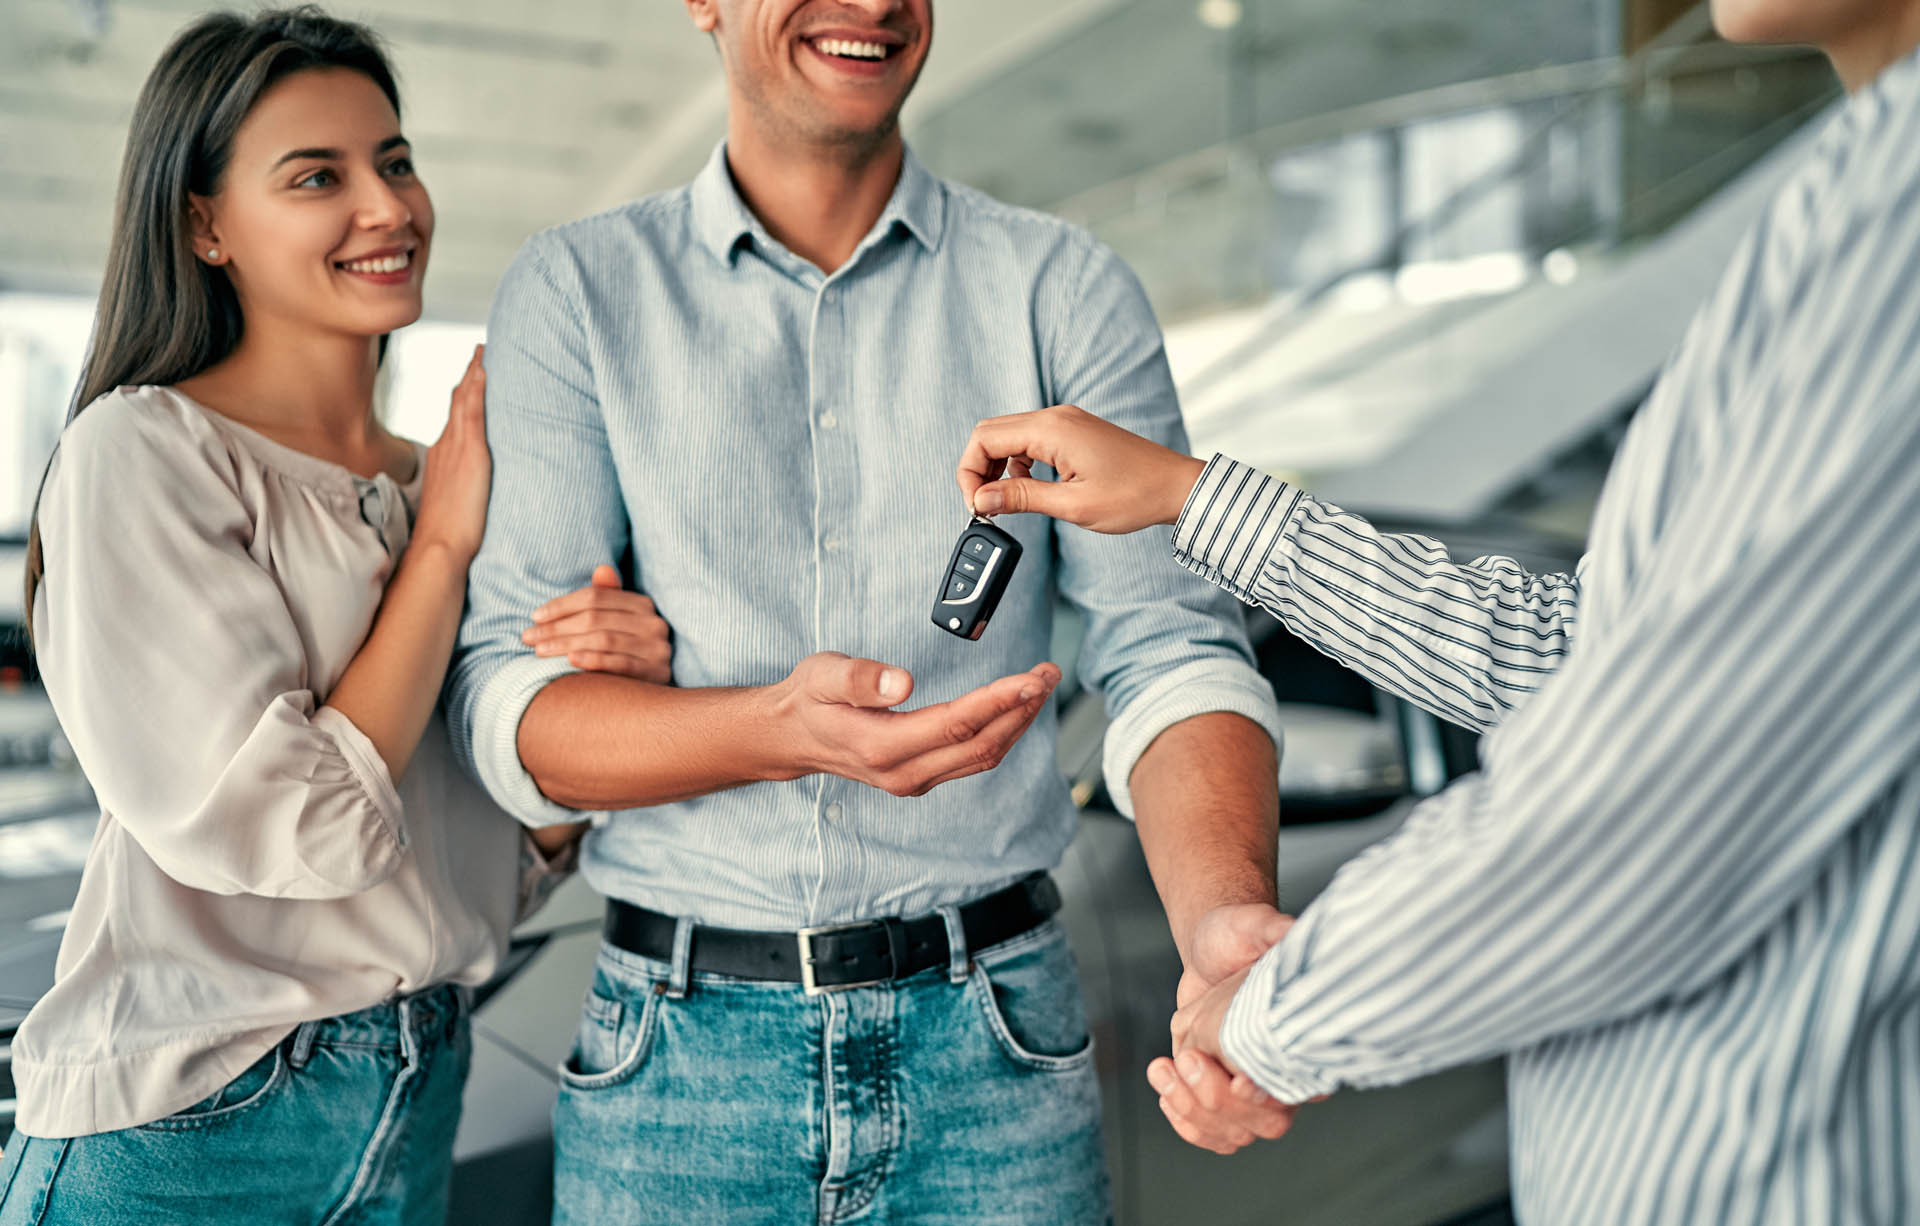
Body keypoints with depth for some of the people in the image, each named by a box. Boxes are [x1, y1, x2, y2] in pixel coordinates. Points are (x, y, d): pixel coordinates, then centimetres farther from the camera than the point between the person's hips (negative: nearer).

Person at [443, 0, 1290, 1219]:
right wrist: (782, 730, -25)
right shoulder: (575, 293, 0)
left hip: (994, 1046, 0)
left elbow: (1171, 646, -8)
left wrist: (1227, 919, -28)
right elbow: (507, 707, -6)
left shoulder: (1063, 290, 1)